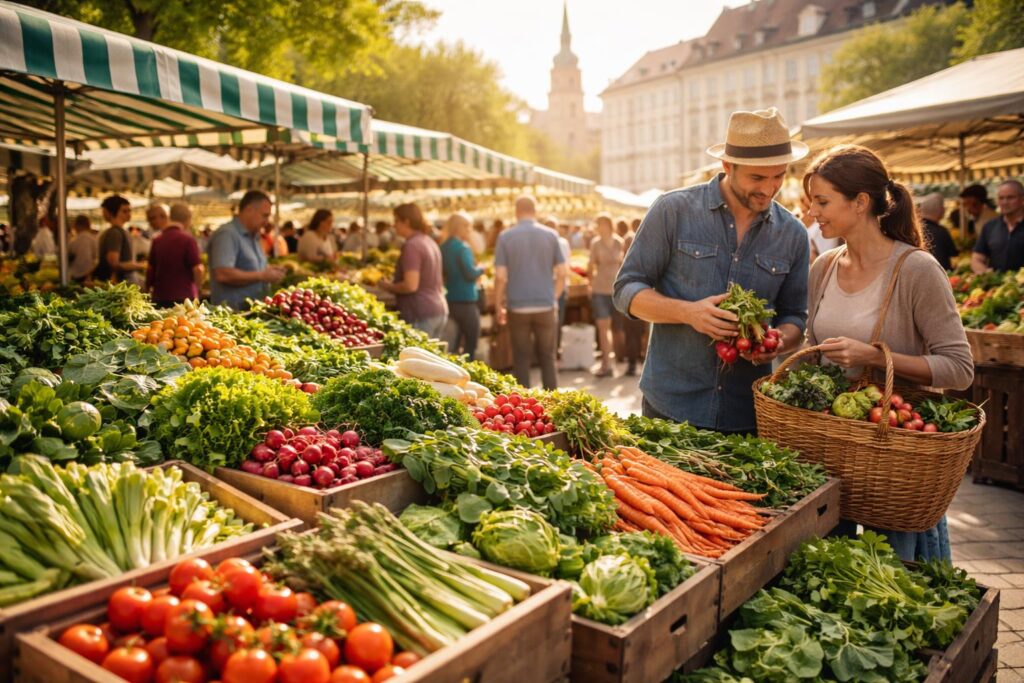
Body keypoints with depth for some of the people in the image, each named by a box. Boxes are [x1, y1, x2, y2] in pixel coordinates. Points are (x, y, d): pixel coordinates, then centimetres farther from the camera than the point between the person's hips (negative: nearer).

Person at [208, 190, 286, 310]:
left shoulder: (253, 236, 18)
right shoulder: (227, 234, -11)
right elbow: (223, 275, -23)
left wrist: (268, 271, 8)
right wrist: (261, 276, -15)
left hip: (254, 310, 8)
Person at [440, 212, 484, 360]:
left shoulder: (444, 248, 10)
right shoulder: (463, 247, -14)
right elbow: (471, 273, -19)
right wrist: (481, 269, -1)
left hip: (450, 301, 8)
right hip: (466, 302, -8)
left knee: (454, 347, 13)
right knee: (470, 348, -1)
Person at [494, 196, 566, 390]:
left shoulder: (505, 237, -3)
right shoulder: (551, 235, 1)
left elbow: (500, 276, -7)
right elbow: (561, 273, 2)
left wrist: (498, 306, 4)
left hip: (517, 307, -1)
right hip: (545, 306, 1)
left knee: (521, 359, 8)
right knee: (547, 358, 11)